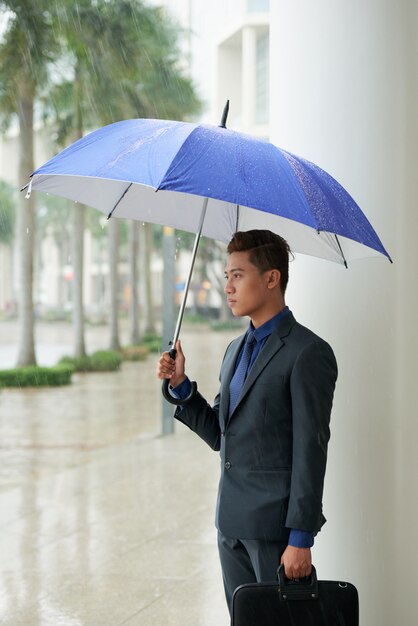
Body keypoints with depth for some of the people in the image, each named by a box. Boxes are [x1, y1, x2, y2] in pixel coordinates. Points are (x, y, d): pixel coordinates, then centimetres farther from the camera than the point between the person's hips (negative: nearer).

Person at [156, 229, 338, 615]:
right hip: (233, 524, 8)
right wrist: (180, 384, 3)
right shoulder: (237, 349, 15)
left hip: (276, 525, -8)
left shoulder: (307, 352, -12)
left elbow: (310, 451, -16)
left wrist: (300, 540, -18)